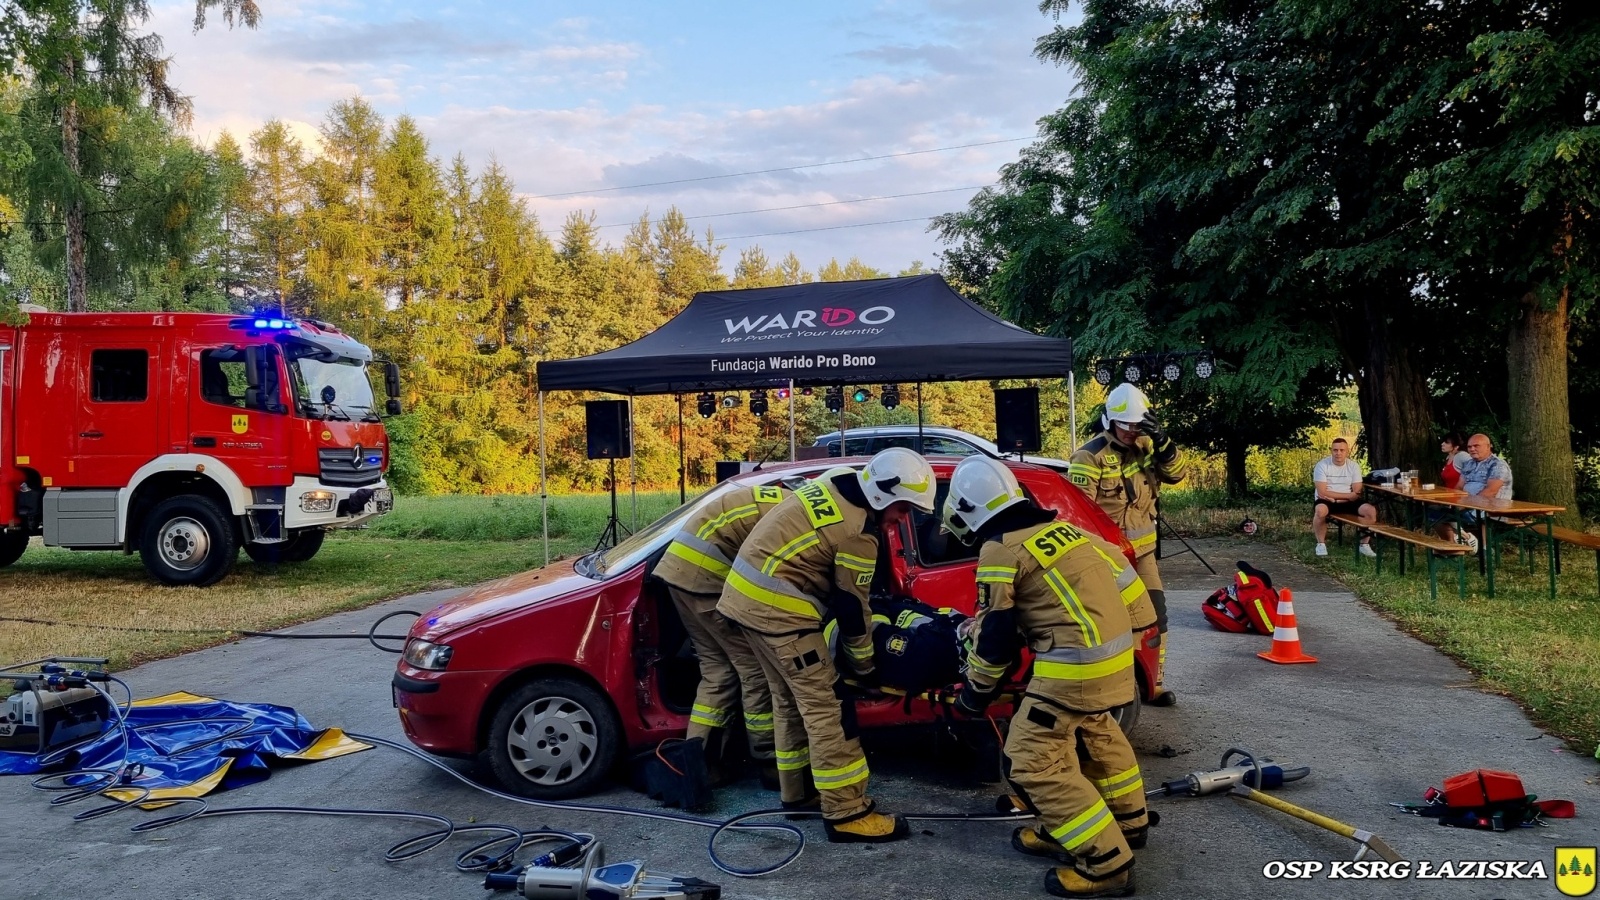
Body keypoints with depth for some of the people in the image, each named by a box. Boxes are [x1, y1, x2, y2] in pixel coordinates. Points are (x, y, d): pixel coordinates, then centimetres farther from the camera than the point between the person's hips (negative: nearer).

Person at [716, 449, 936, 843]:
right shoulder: (857, 533, -17)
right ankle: (846, 814, -2)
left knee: (791, 699, 19)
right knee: (827, 705, -5)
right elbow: (852, 608, -9)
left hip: (746, 593, 10)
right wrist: (864, 667, 6)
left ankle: (797, 791, 30)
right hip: (777, 606, -10)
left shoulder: (835, 483, 9)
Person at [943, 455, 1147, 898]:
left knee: (1033, 762, -2)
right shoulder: (1057, 527, 13)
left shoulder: (999, 549, -10)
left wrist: (975, 692, 7)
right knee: (1095, 733, 31)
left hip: (1078, 663, -10)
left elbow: (995, 635, -8)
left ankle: (1104, 863, 0)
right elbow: (1119, 575, 22)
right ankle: (1128, 822, 46)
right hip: (1115, 646, 10)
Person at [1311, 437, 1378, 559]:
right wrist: (1348, 495, -17)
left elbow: (1356, 494, -6)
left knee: (1371, 511, -20)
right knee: (1320, 510, -38)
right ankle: (1321, 543, -15)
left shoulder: (1354, 466, -1)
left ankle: (1364, 544, 0)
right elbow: (1322, 493, -18)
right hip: (1326, 501, -3)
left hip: (1347, 502, 3)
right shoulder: (1322, 465, -11)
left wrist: (1335, 498, -19)